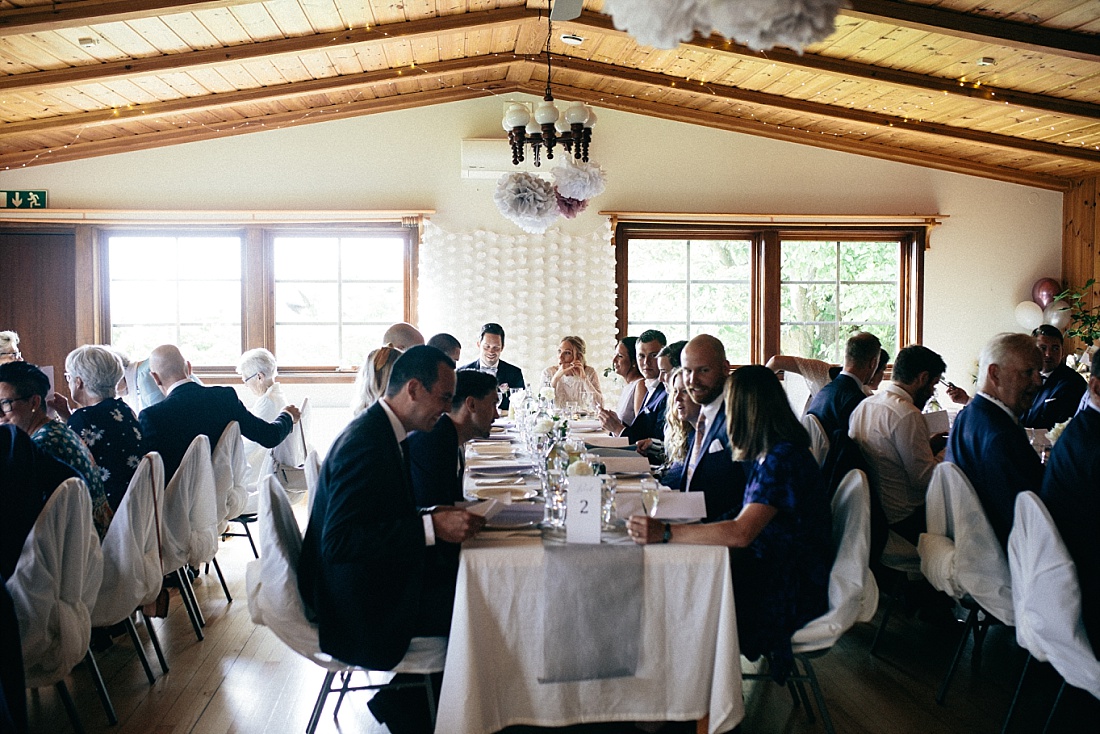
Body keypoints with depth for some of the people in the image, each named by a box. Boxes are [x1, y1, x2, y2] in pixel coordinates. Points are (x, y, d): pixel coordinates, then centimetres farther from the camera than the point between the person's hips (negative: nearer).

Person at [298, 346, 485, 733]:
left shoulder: (380, 430, 7)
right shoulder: (365, 443, -24)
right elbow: (337, 541, -30)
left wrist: (434, 514, 0)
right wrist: (431, 526, -30)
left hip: (373, 584, 10)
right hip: (360, 605, -10)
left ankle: (402, 699, 14)